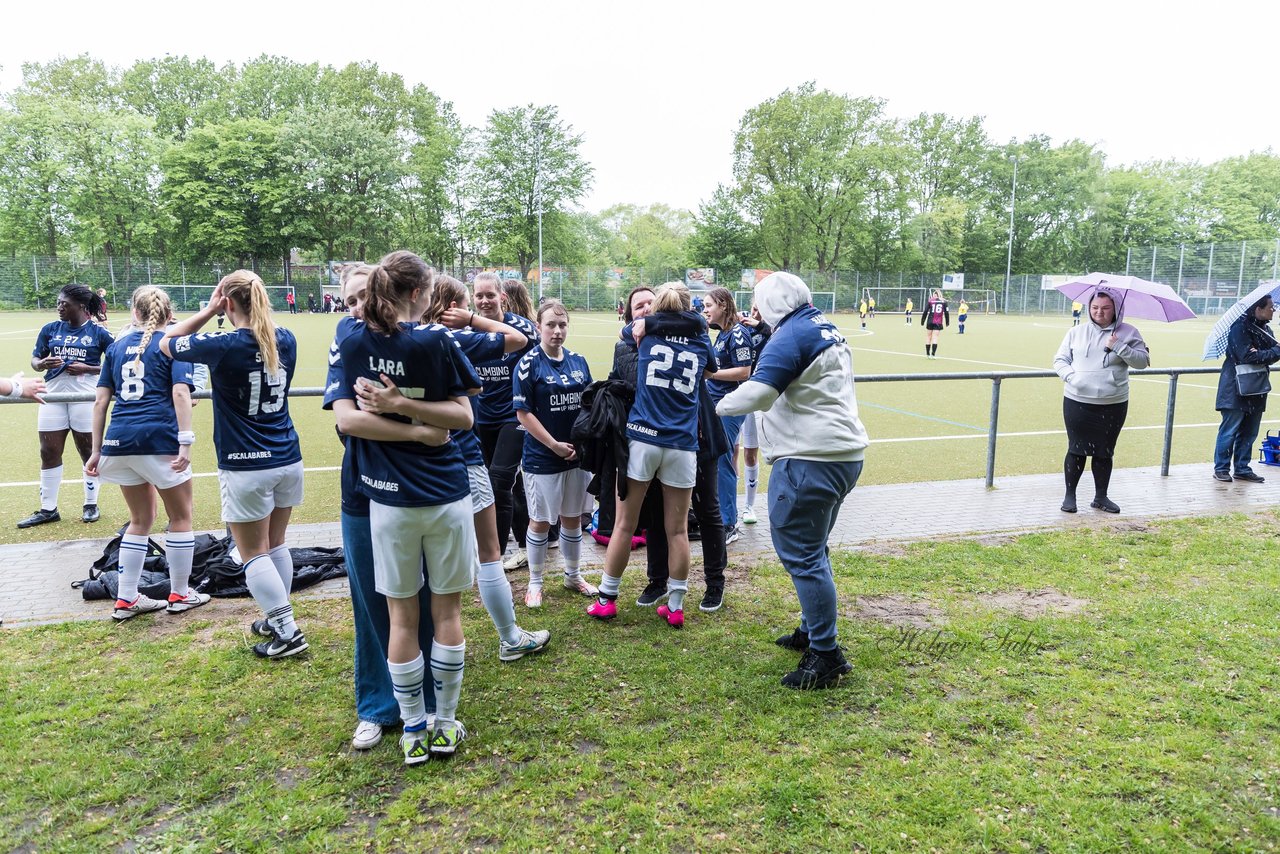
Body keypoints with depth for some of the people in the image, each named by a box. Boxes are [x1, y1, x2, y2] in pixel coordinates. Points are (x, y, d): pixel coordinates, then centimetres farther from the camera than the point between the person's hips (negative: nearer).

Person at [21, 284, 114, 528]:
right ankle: (48, 509, 15)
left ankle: (91, 505, 20)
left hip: (85, 398, -3)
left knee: (88, 451, 6)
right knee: (49, 452, 5)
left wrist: (87, 368, -17)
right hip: (53, 396, 4)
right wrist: (43, 364, -12)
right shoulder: (50, 329, 6)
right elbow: (35, 360, 10)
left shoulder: (98, 332, -4)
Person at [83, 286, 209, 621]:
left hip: (120, 440, 5)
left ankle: (126, 600, 22)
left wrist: (97, 450, 15)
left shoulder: (117, 347, 16)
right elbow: (180, 394, -12)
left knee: (140, 519, 19)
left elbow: (101, 400, 12)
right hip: (159, 439, -5)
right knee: (180, 517, 12)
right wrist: (186, 443, -15)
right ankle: (180, 594, 19)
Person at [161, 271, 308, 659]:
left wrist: (208, 311, 0)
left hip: (246, 468, -6)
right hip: (288, 460, 6)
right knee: (276, 544, 18)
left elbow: (166, 342, 2)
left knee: (254, 554, 5)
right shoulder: (286, 340, 1)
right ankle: (276, 619, 29)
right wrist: (257, 311, 12)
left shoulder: (223, 346, -14)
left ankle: (288, 632, 4)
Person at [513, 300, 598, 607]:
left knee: (573, 518, 15)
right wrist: (554, 445, -14)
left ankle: (573, 575, 32)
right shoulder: (528, 363, -10)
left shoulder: (578, 361, 5)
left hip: (577, 455, 5)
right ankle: (535, 583, 22)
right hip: (541, 458, -5)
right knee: (540, 521, 6)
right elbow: (523, 413, -12)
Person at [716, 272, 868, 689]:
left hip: (811, 460, -10)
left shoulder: (791, 335, -14)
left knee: (801, 555, -3)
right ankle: (812, 631, 33)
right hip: (845, 455, 10)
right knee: (812, 550, 21)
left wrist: (720, 405, -6)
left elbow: (757, 392, -22)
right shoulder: (829, 330, 16)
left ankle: (827, 656, 3)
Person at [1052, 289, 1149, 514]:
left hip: (1113, 405, 1)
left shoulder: (1127, 333, 4)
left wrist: (1119, 347, -14)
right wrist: (1070, 376, -12)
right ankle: (1070, 495, 15)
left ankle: (1101, 497, 23)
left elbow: (1143, 361, -1)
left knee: (1105, 452, 10)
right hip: (1077, 401, 0)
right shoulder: (1076, 332, 5)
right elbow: (1060, 359, 6)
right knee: (1076, 449, 4)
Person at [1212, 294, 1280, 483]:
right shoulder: (1240, 327, -13)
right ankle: (1221, 468, 5)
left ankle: (1242, 468, 18)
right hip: (1236, 389, -8)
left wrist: (1261, 354, -17)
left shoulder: (1264, 329, 12)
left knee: (1249, 432, 11)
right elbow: (1247, 356, -21)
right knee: (1229, 430, -3)